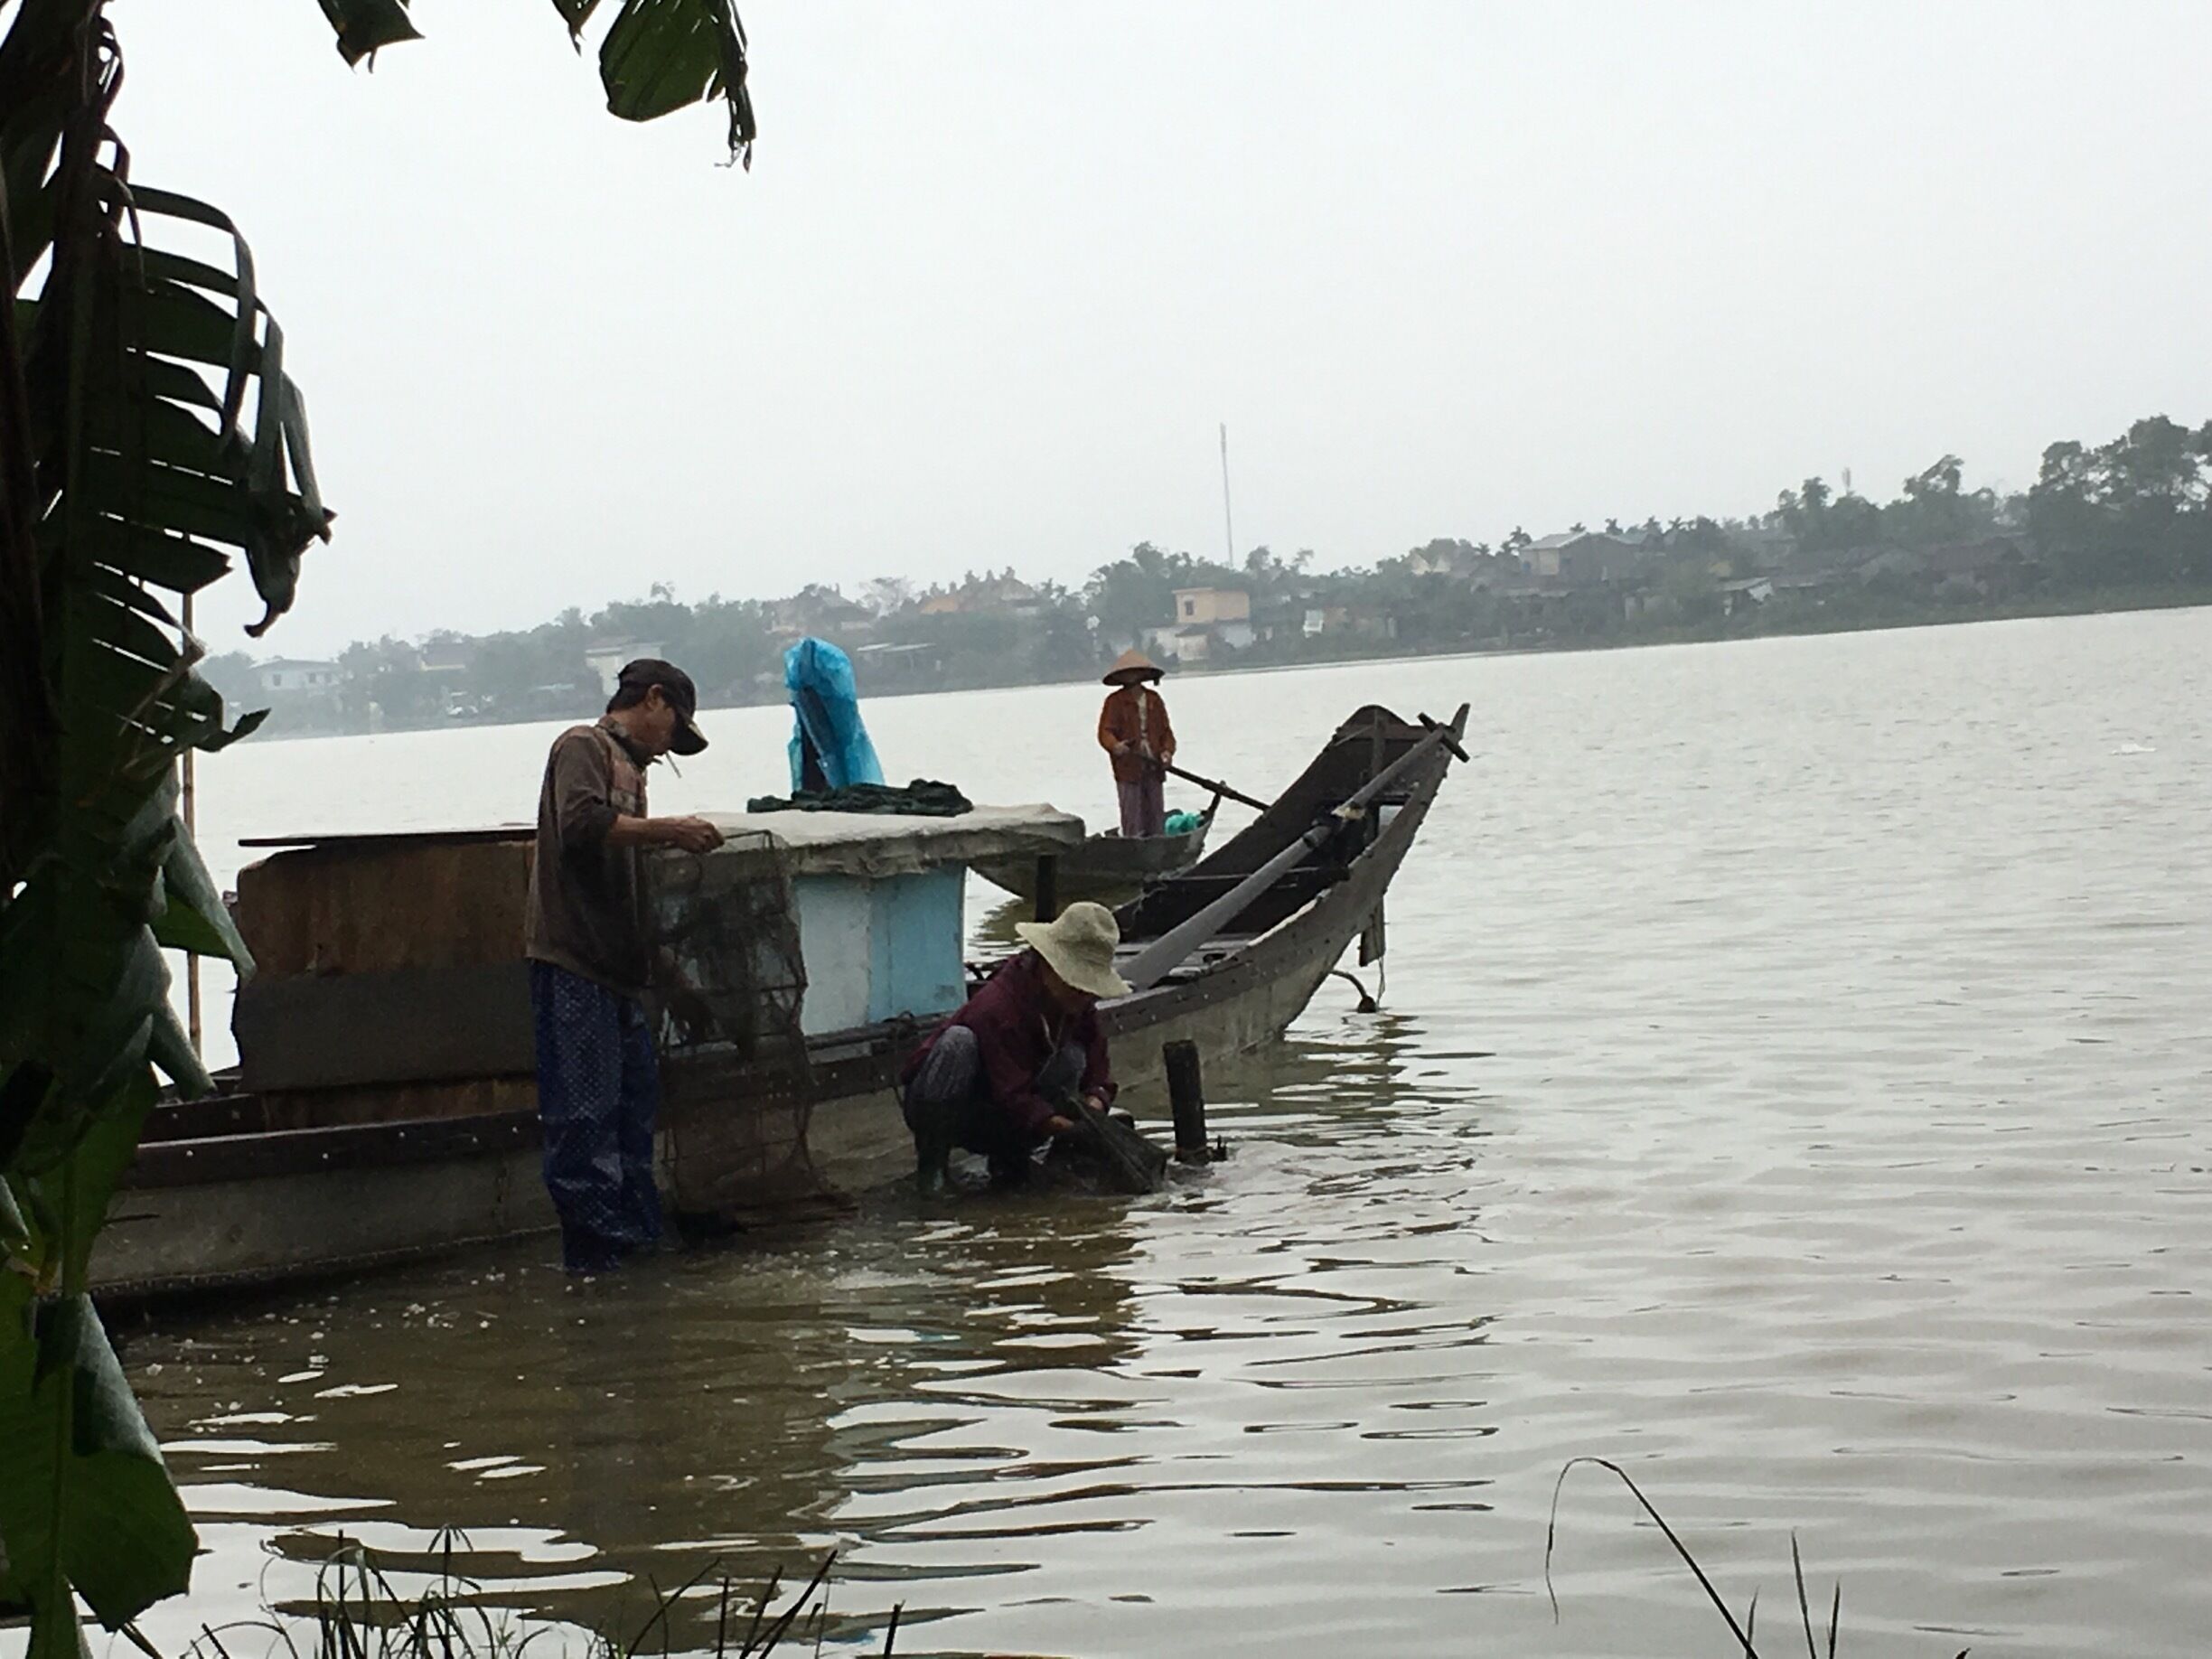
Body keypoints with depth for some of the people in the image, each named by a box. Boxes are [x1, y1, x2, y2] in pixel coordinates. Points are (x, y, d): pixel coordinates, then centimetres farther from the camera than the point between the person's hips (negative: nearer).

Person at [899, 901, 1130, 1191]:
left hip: (994, 1124, 6)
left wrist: (1095, 1100, -27)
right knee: (958, 1041, -37)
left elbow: (1098, 1072, -2)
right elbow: (1013, 1095, -33)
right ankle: (931, 1164, -24)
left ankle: (1008, 1158, -5)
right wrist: (1074, 1130, -43)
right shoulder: (998, 1007, -30)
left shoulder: (1080, 1010, -4)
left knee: (1073, 1057, -15)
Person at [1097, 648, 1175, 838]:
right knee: (1132, 819, -5)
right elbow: (1105, 731, -10)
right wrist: (1115, 746, -32)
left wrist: (1167, 751, -4)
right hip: (1128, 768, -5)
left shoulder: (1154, 700, 13)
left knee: (1156, 815, 10)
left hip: (1153, 767, 5)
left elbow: (1166, 731, 16)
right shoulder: (1115, 701, -2)